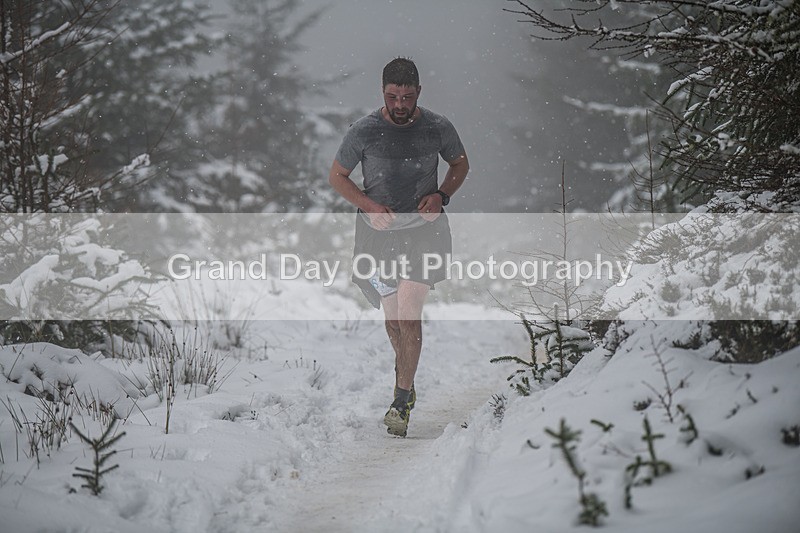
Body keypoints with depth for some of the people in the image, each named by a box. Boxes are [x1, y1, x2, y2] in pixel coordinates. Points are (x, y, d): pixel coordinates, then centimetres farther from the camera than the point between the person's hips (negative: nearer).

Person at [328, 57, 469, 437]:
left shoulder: (438, 128, -6)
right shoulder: (364, 131, -9)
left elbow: (460, 164, 13)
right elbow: (337, 176, 2)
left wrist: (441, 195, -6)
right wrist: (369, 206, -13)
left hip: (423, 228, -1)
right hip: (379, 229, 1)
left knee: (408, 315, -12)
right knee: (391, 316, 11)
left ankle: (402, 399, -2)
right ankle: (405, 372, 38)